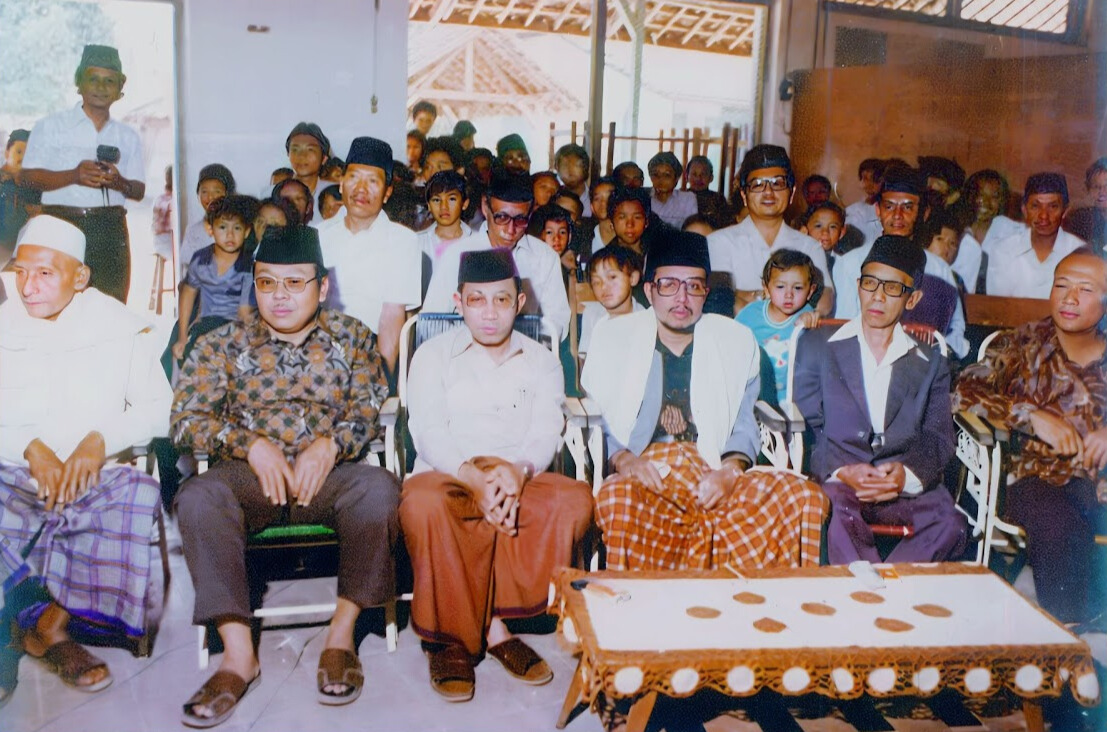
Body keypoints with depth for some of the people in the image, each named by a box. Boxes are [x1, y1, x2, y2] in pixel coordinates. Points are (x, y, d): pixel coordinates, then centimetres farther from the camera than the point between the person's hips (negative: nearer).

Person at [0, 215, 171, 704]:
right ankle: (48, 628, -14)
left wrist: (100, 440, -12)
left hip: (94, 476, 0)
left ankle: (47, 624, -15)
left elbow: (158, 406, 3)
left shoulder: (120, 327, 8)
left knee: (139, 497, -33)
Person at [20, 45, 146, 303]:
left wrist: (120, 182, -9)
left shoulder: (128, 136, 19)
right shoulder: (51, 126, 10)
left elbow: (140, 191, 14)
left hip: (110, 230, 2)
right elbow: (27, 176, 2)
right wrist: (74, 176, -14)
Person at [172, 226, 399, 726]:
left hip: (330, 474, 0)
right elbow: (186, 418, 0)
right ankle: (238, 653, -26)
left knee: (379, 488, -33)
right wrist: (252, 445, -15)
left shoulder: (352, 338, 10)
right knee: (198, 496, -32)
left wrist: (330, 445, -18)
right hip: (250, 475, 1)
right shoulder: (223, 345, 9)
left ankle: (341, 634, -17)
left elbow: (372, 407, 1)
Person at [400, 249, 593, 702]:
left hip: (520, 482, 2)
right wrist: (474, 477, -25)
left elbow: (546, 433, 0)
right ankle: (451, 634, -20)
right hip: (448, 477, -2)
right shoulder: (434, 355, 8)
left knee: (575, 499, -28)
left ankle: (494, 620, -22)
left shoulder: (541, 361, 14)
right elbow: (429, 432, -6)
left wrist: (518, 471, -24)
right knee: (423, 504, -36)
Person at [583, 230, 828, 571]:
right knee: (618, 499, -39)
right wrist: (621, 458, -12)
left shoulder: (736, 342, 16)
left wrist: (731, 470, -7)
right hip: (642, 474, -2)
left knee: (805, 496, -24)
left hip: (712, 477, 3)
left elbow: (744, 427, 14)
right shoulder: (612, 338, 12)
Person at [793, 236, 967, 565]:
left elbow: (939, 438, 10)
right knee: (835, 508, -37)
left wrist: (907, 473, -13)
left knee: (951, 524, -30)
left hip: (906, 489, 2)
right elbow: (804, 426, 5)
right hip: (834, 484, -2)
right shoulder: (817, 346, 13)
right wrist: (841, 471, -15)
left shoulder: (932, 363, 19)